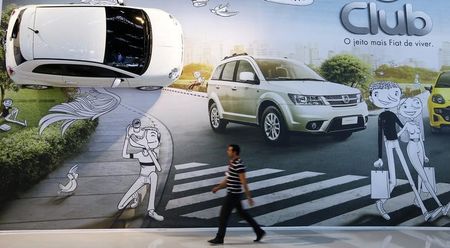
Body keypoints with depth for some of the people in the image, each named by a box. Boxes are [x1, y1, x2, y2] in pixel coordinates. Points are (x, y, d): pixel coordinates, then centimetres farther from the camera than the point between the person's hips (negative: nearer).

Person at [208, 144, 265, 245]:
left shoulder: (239, 165, -20)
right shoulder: (232, 163, 10)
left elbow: (244, 182, -20)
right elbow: (228, 179, 20)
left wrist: (249, 197, -19)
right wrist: (218, 187, 14)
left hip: (234, 194, -10)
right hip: (233, 194, 10)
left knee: (224, 215, -1)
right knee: (242, 213, 16)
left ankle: (219, 238, 10)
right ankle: (259, 231, 24)